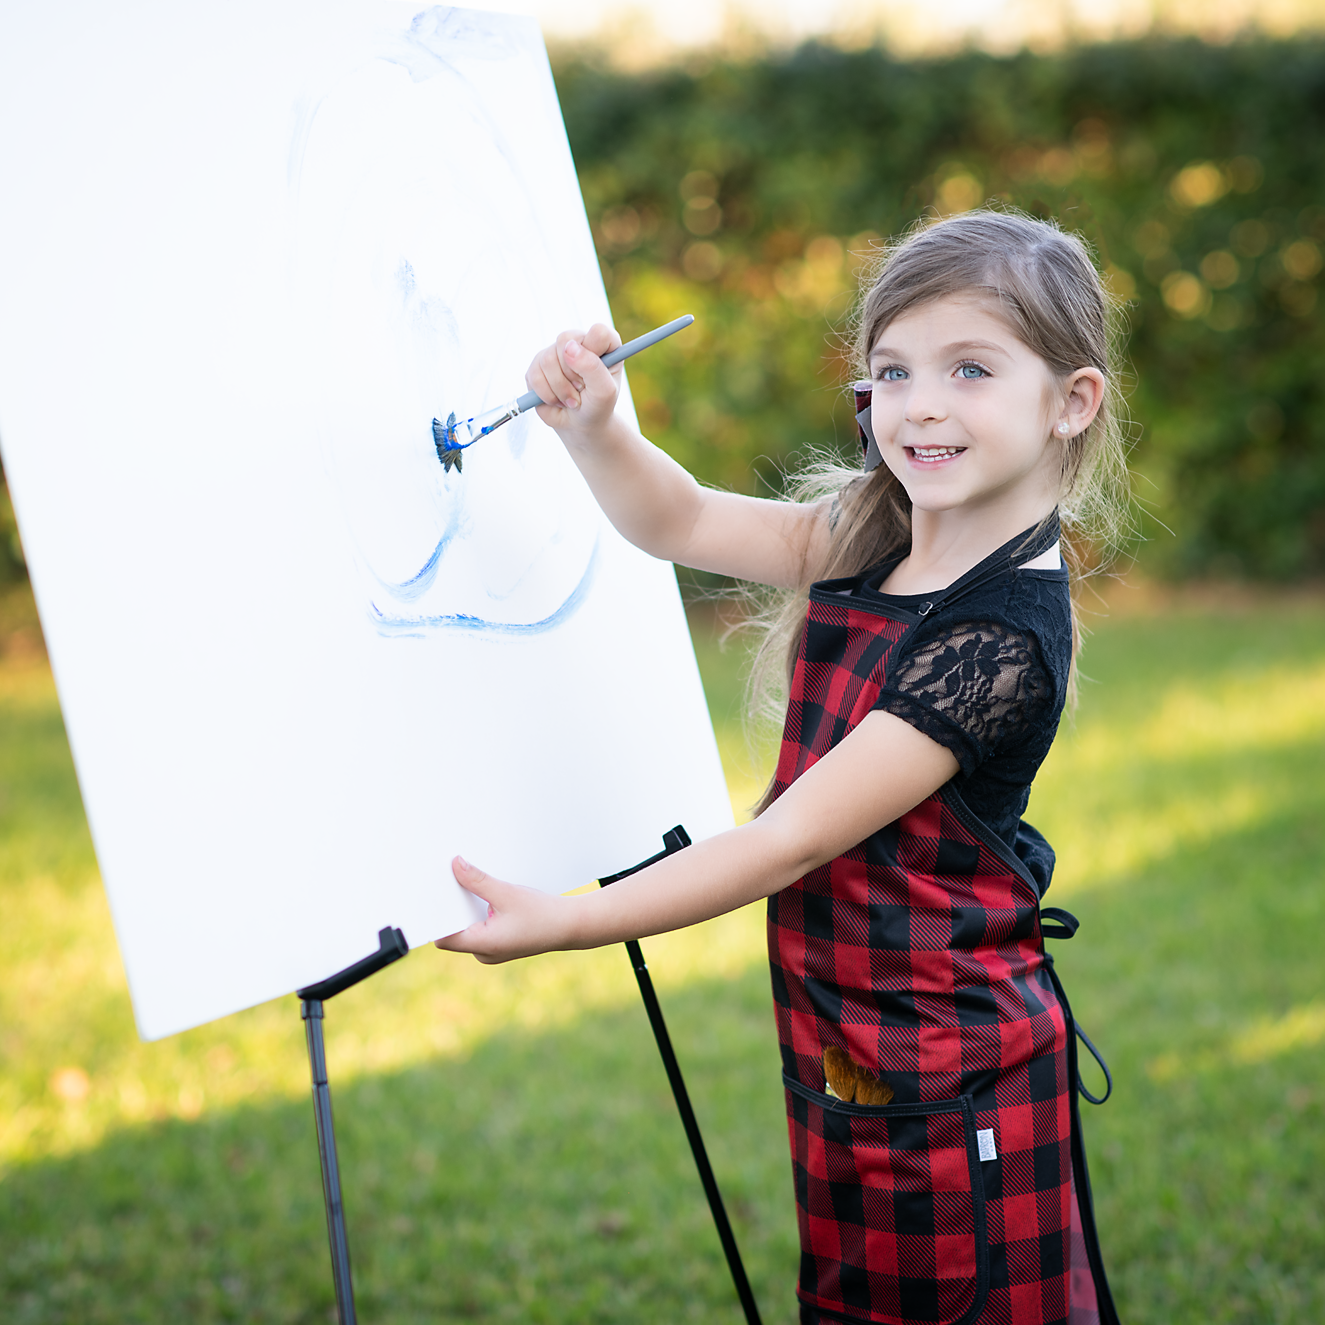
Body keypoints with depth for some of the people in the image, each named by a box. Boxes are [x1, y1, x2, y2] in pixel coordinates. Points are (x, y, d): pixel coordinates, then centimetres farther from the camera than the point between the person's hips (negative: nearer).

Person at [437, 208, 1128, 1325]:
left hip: (954, 1092, -8)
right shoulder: (868, 536, 0)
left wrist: (564, 924, -21)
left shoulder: (1002, 634, -24)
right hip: (841, 1059, 8)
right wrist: (589, 426, -10)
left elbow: (793, 842, -24)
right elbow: (683, 523, 11)